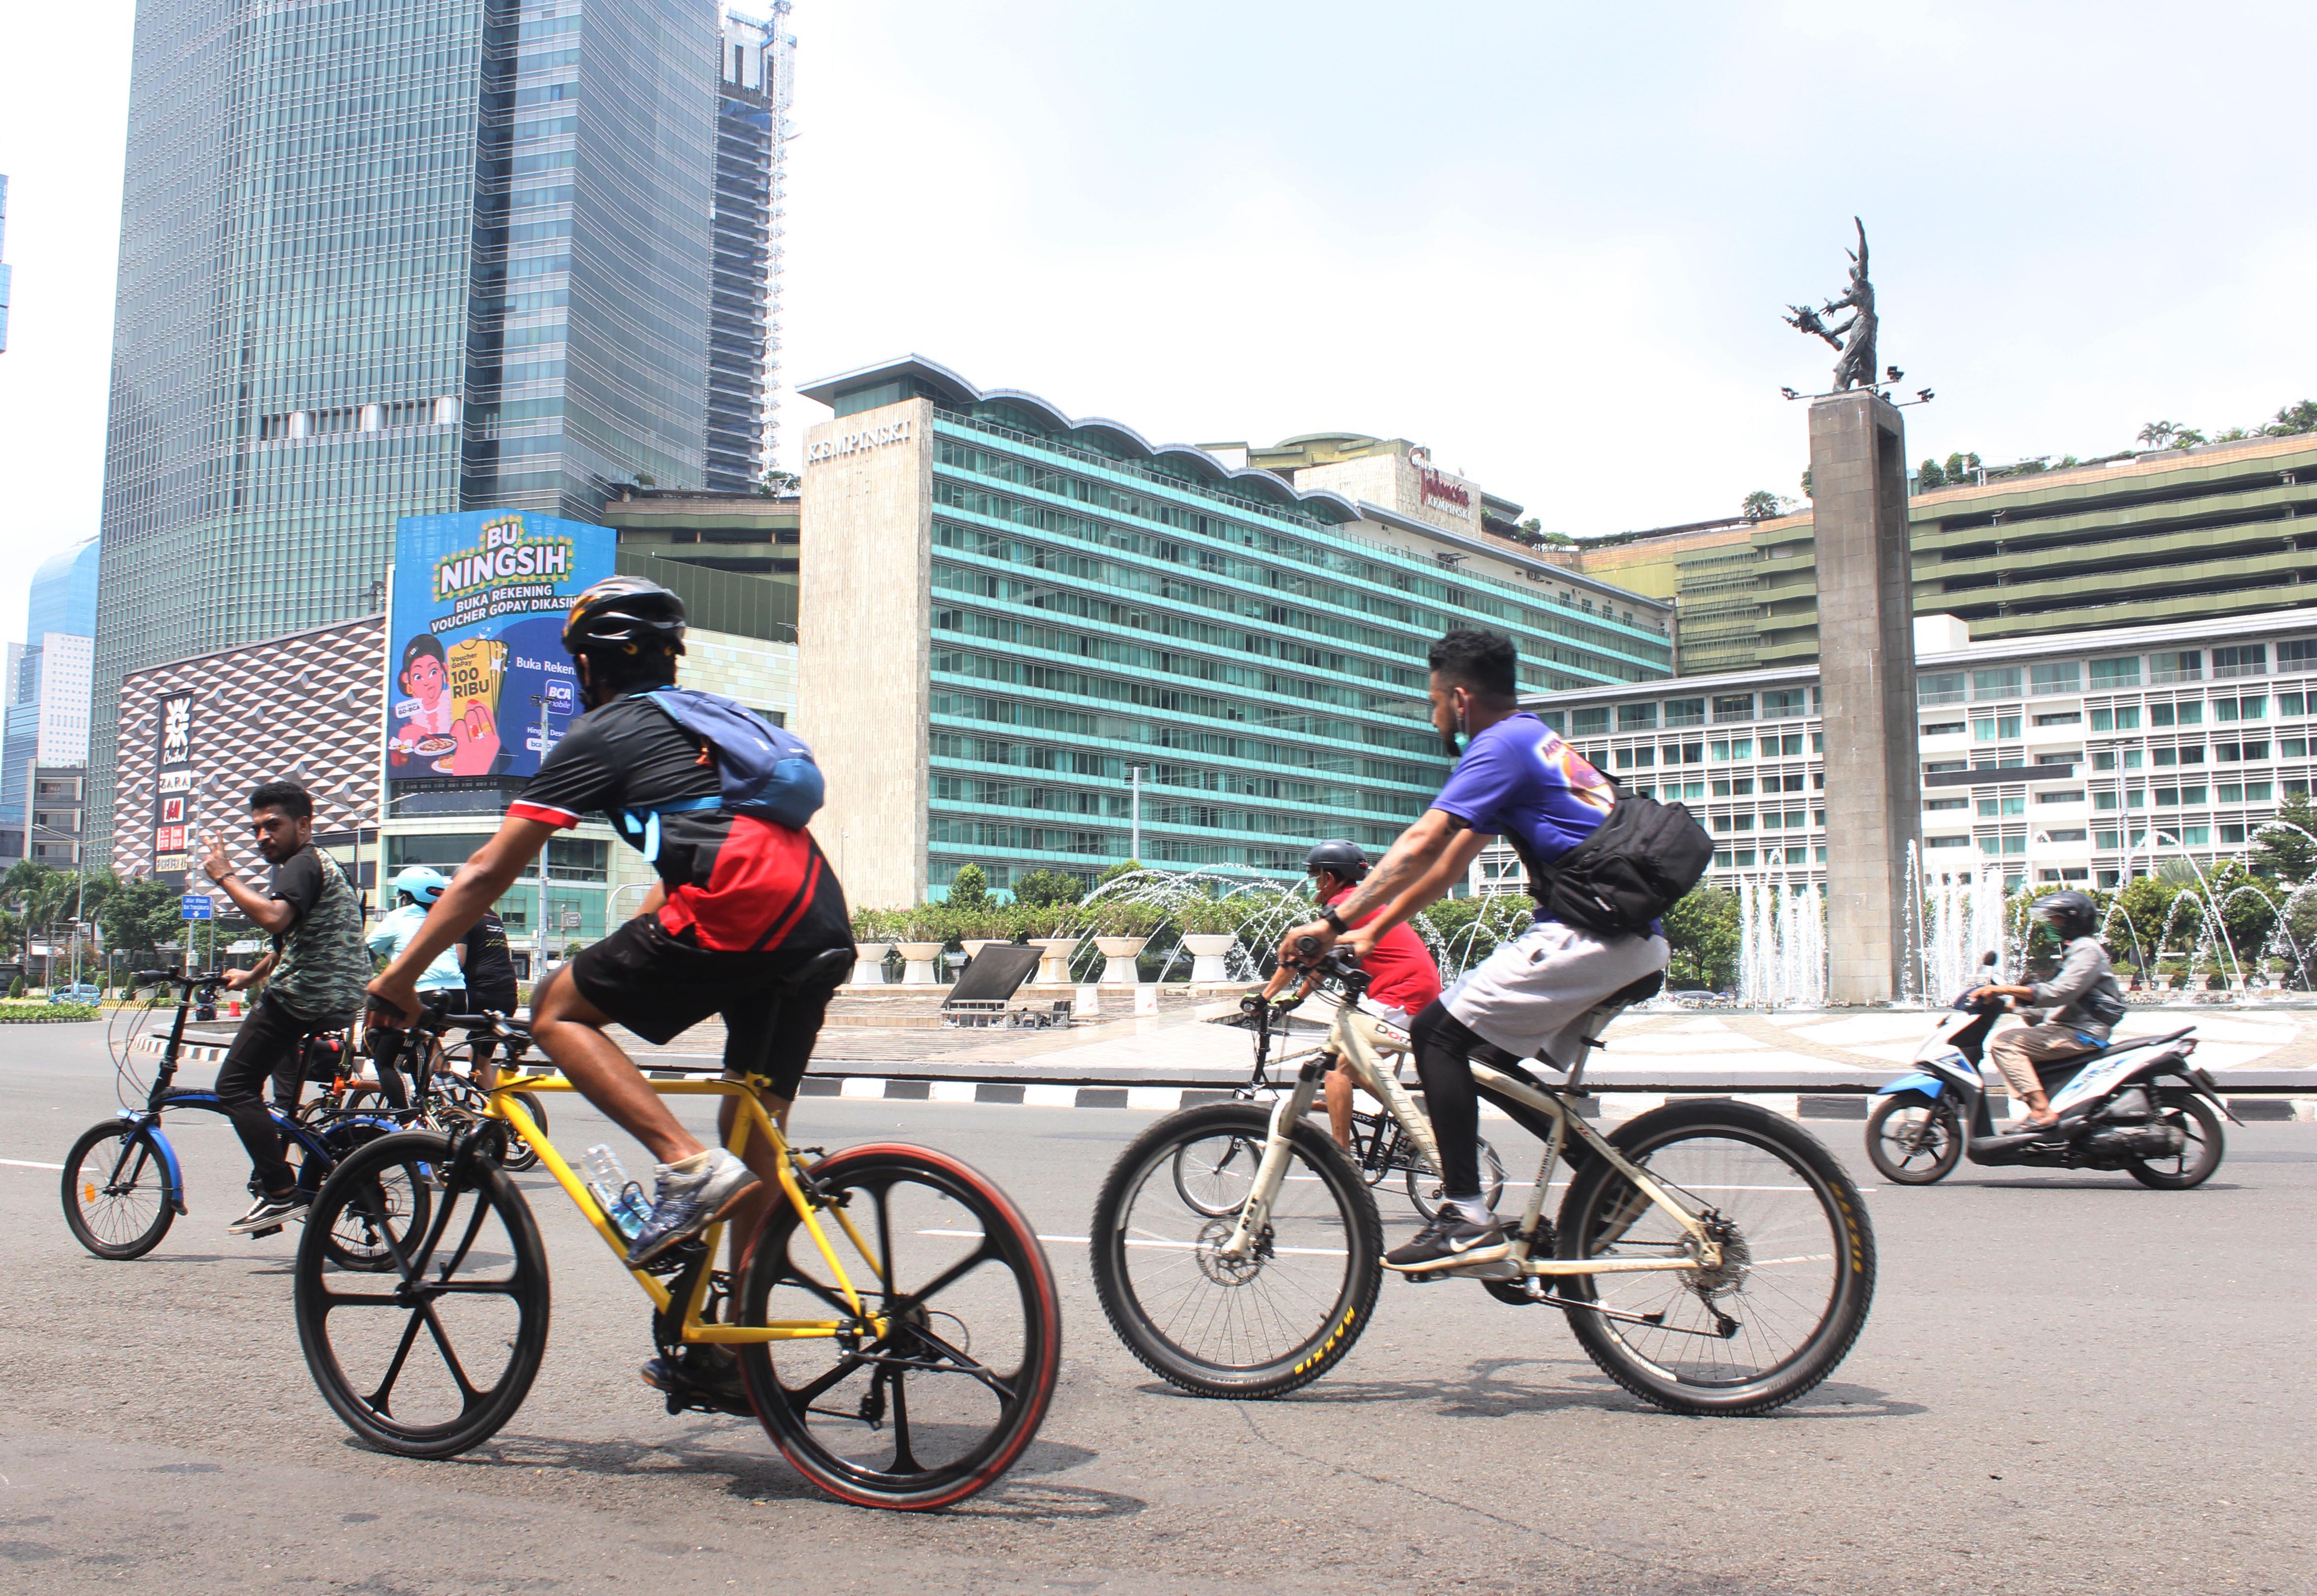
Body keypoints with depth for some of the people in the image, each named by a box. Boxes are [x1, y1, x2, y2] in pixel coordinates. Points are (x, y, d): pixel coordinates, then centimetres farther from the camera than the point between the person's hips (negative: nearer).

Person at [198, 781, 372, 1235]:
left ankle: (281, 1192, -16)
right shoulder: (321, 865, 24)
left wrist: (226, 877, -18)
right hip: (342, 1002, 11)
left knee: (234, 1087, -9)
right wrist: (253, 975, 45)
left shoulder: (302, 865, -9)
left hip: (302, 997, -11)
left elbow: (274, 917, -30)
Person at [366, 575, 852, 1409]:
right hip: (823, 924, 8)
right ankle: (736, 1356, 17)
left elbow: (487, 874, 9)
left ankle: (686, 1165, -9)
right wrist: (636, 938, 47)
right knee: (755, 1128, 14)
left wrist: (398, 975, 15)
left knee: (558, 1010, 8)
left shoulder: (601, 735, 10)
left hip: (739, 911, -8)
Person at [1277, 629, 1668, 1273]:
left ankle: (1468, 1219, -12)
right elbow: (1449, 863, 23)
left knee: (1439, 1030, -10)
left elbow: (1423, 843, -19)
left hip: (1590, 935, -10)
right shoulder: (1536, 741, 24)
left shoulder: (1502, 744, -7)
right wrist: (1371, 932, 20)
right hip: (1632, 941, 10)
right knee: (1505, 1056, 19)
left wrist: (1335, 921, -19)